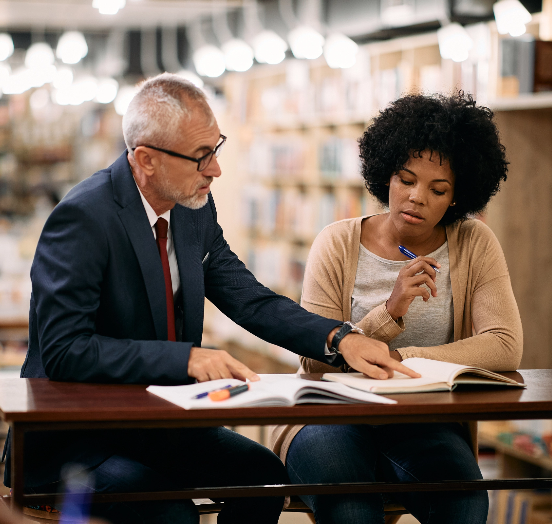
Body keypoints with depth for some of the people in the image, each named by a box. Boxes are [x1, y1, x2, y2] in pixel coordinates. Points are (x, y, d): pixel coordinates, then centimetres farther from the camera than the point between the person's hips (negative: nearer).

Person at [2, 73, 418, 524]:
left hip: (158, 423, 7)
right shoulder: (83, 217, -20)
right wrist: (184, 358, -31)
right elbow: (64, 351, -26)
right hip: (74, 438, -7)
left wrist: (340, 339, -11)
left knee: (264, 473, -13)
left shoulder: (195, 208, 3)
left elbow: (250, 300, 4)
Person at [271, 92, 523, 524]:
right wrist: (391, 311, -19)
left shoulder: (475, 245, 4)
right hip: (333, 419, -1)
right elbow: (314, 363, -5)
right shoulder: (338, 245, 0)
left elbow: (505, 348, -8)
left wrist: (398, 359, -15)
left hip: (424, 427, 1)